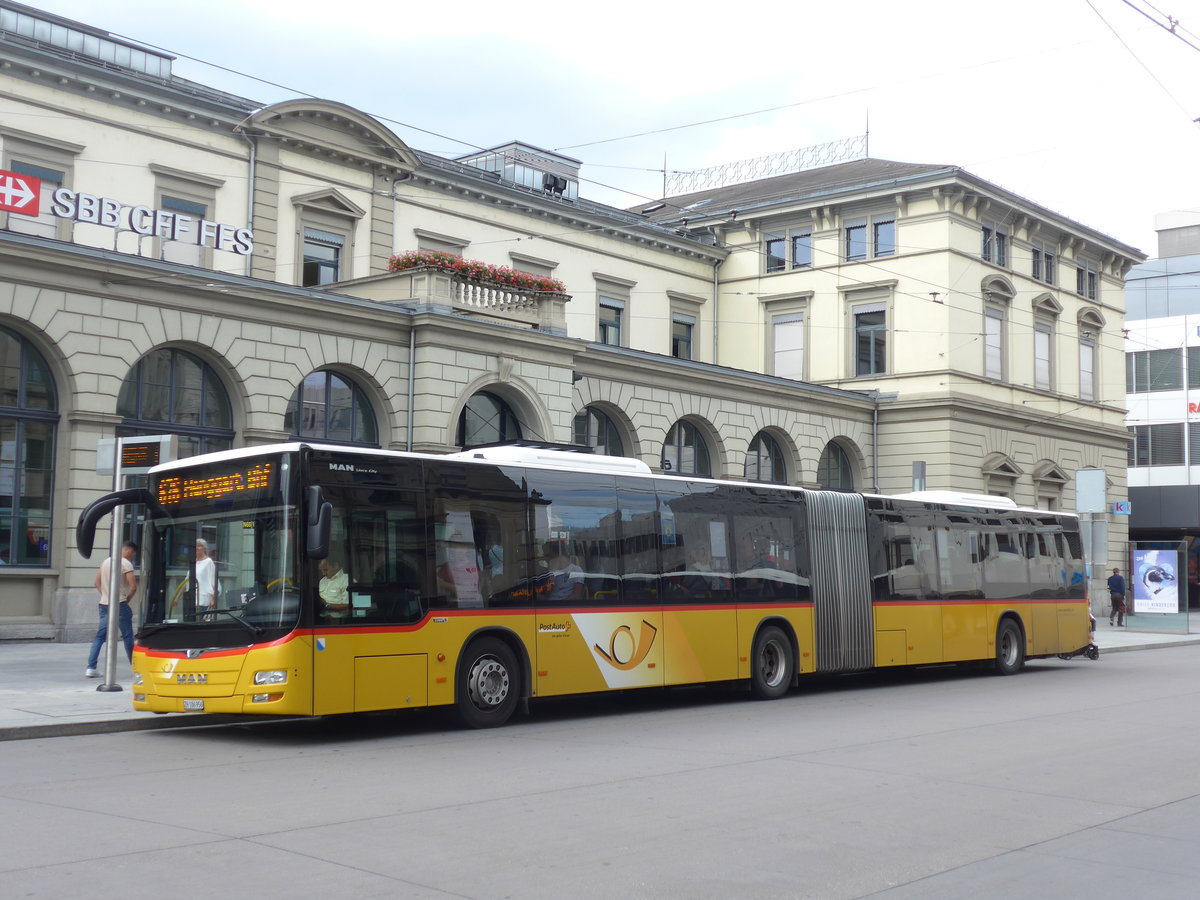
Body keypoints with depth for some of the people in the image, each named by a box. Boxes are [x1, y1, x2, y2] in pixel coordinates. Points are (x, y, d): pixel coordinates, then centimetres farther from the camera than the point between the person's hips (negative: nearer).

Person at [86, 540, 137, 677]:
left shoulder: (106, 561, 13)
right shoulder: (126, 563, -10)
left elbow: (97, 583, 16)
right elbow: (133, 587, -16)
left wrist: (105, 594, 12)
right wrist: (127, 599, -1)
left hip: (104, 604, 6)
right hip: (120, 604, -6)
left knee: (100, 636, 5)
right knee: (128, 636, 5)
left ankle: (91, 667, -4)